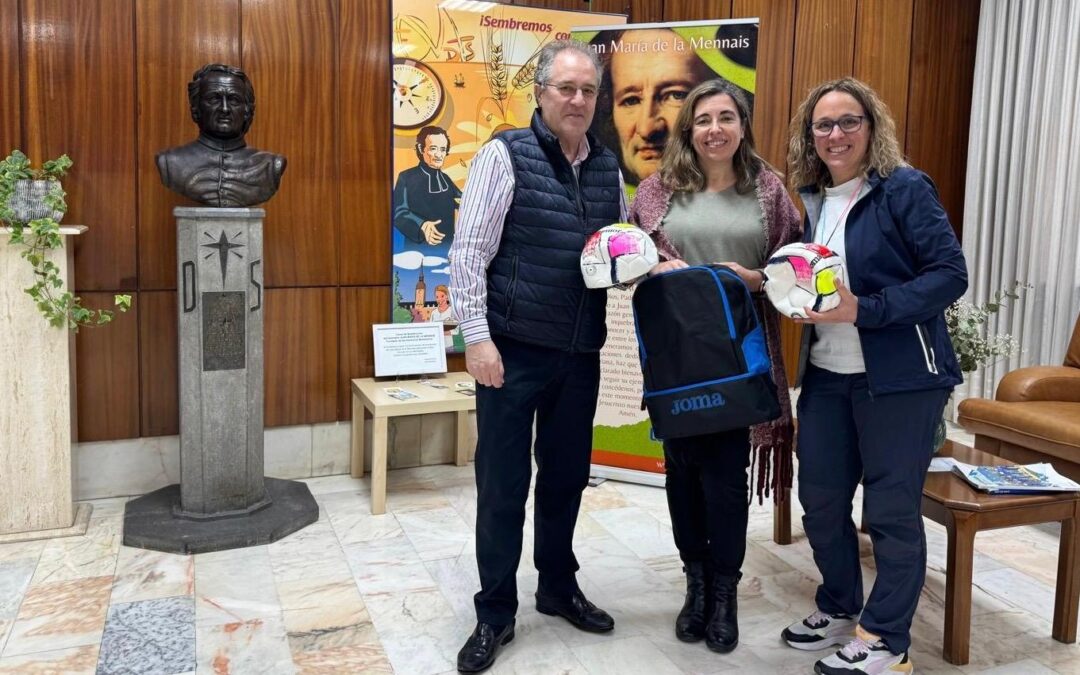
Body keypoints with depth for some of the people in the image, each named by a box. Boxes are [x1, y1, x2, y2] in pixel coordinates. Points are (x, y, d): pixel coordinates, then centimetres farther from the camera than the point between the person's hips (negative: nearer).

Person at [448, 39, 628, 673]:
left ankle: (559, 586, 36)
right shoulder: (507, 154, -7)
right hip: (513, 349, -5)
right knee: (503, 484, 4)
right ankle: (495, 614, 20)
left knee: (567, 476, 16)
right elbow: (469, 251, -10)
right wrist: (477, 336, -17)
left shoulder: (608, 166, 9)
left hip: (580, 353, 5)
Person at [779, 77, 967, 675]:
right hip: (826, 374, 7)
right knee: (820, 498, 11)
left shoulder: (904, 189, -9)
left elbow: (950, 273, -15)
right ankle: (839, 609, 33)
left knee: (891, 508, 2)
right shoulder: (814, 200, 11)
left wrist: (864, 311, -23)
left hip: (899, 377, -6)